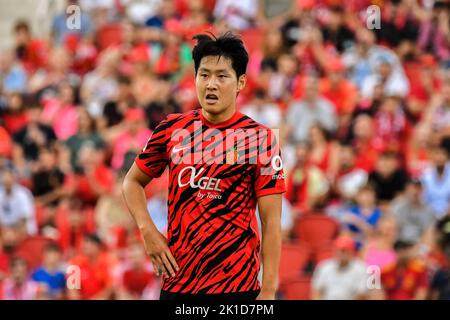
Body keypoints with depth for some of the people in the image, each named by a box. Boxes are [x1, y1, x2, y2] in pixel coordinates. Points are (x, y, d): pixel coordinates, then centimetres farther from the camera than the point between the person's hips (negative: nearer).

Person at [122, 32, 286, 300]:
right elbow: (133, 181, 18)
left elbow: (271, 221, -6)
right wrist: (148, 230, 1)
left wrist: (268, 291, -12)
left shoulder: (260, 138, -5)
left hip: (238, 286, -3)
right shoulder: (172, 129, 5)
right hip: (176, 284, 3)